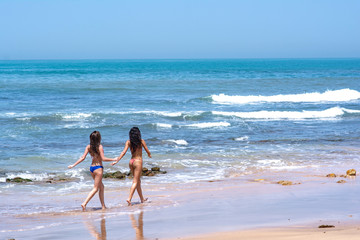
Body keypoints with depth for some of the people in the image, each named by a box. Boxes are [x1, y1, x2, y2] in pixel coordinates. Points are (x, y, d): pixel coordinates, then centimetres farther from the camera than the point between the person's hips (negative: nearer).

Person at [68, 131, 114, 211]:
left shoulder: (88, 147, 3)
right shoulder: (99, 146, -13)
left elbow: (83, 158, -2)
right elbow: (103, 158, -17)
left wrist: (74, 165, 3)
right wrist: (113, 159, -6)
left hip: (92, 167, 7)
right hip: (98, 168, -7)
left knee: (101, 187, 18)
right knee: (95, 188, -3)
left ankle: (103, 206, 20)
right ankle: (84, 203, -16)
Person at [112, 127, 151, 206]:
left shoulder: (128, 142, 1)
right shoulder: (141, 141, -6)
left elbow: (123, 152, -8)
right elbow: (147, 151, 3)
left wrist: (117, 160, -9)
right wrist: (149, 155, 25)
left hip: (131, 162, 5)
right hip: (138, 161, -5)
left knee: (138, 181, 17)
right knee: (135, 182, -4)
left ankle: (142, 199, 27)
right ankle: (129, 198, -18)